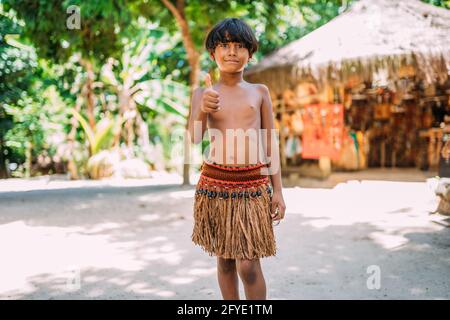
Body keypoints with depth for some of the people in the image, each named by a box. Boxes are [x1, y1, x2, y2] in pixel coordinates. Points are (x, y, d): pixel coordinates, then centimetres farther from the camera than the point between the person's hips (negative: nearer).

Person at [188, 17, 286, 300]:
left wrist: (278, 190, 4)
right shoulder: (203, 93, 4)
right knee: (224, 260, 10)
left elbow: (271, 144, 7)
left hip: (253, 184, -1)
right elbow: (195, 138, -9)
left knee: (248, 265, -6)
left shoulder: (260, 92, 6)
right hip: (215, 184, 1)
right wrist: (203, 111, -29)